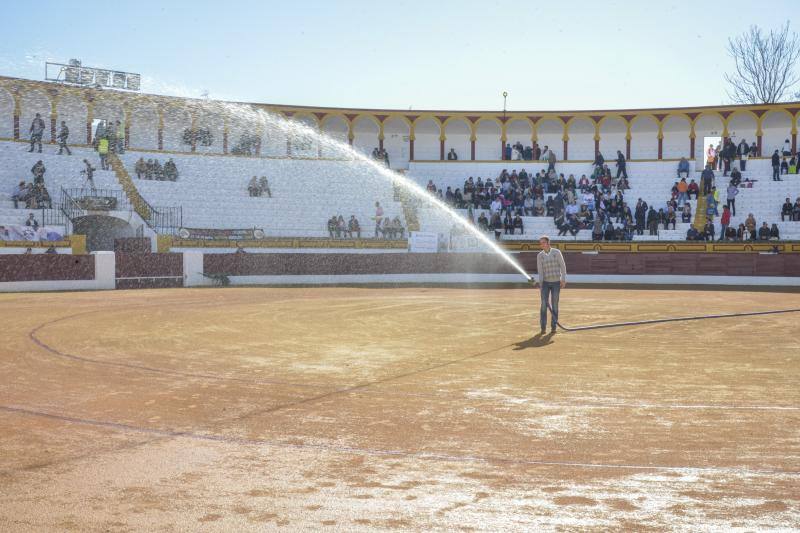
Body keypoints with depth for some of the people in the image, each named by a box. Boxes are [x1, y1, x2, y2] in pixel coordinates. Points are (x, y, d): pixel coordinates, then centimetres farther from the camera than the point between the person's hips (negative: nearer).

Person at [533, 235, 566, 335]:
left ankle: (553, 326, 9)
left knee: (554, 305, 2)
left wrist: (563, 279, -6)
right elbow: (540, 270, -2)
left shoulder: (557, 252, -2)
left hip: (556, 282, -1)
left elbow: (562, 266, 0)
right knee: (544, 304, -8)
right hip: (545, 282, 1)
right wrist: (539, 281, -15)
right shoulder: (540, 256, 2)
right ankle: (543, 327, -4)